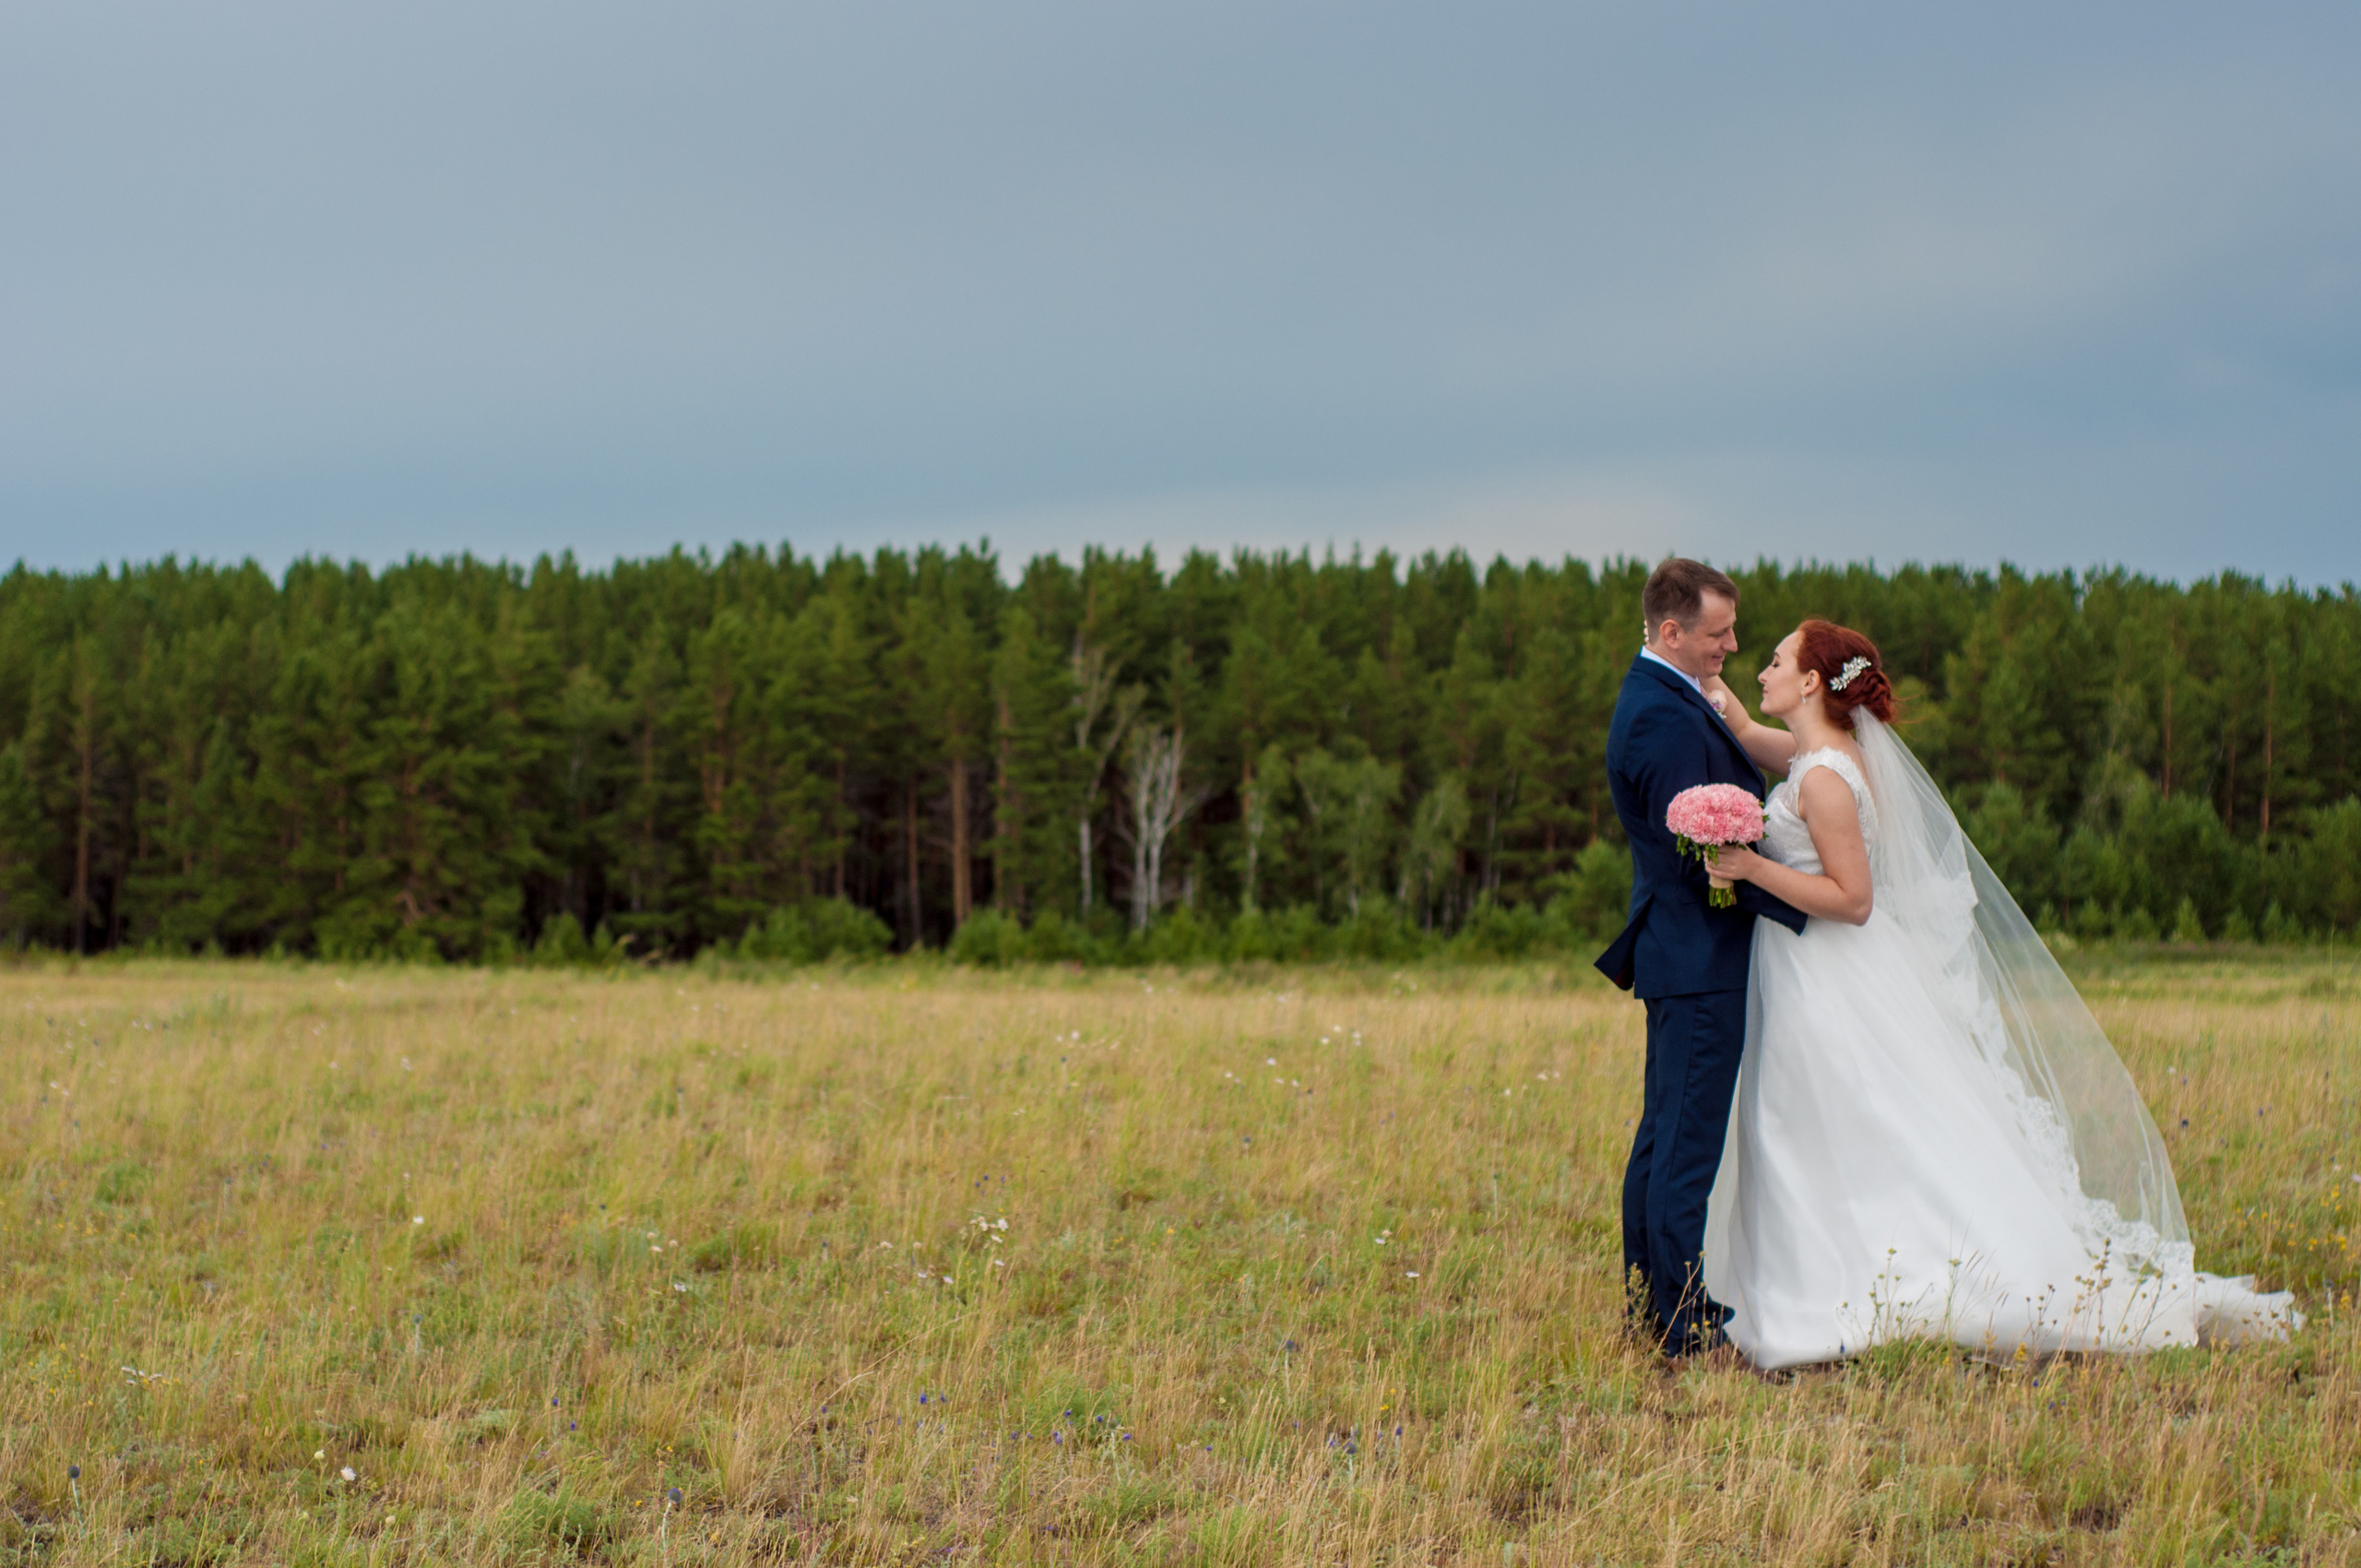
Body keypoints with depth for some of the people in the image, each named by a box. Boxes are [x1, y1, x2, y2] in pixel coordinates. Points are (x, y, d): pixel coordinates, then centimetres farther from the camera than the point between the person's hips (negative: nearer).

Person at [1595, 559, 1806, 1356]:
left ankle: (1651, 1306, 22)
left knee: (1665, 1135, 15)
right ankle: (1681, 1325, -3)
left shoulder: (1658, 698, 14)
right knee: (1688, 1142, -7)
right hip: (1700, 959, -11)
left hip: (1682, 952, 11)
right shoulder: (1666, 720, -20)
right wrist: (1810, 900, -20)